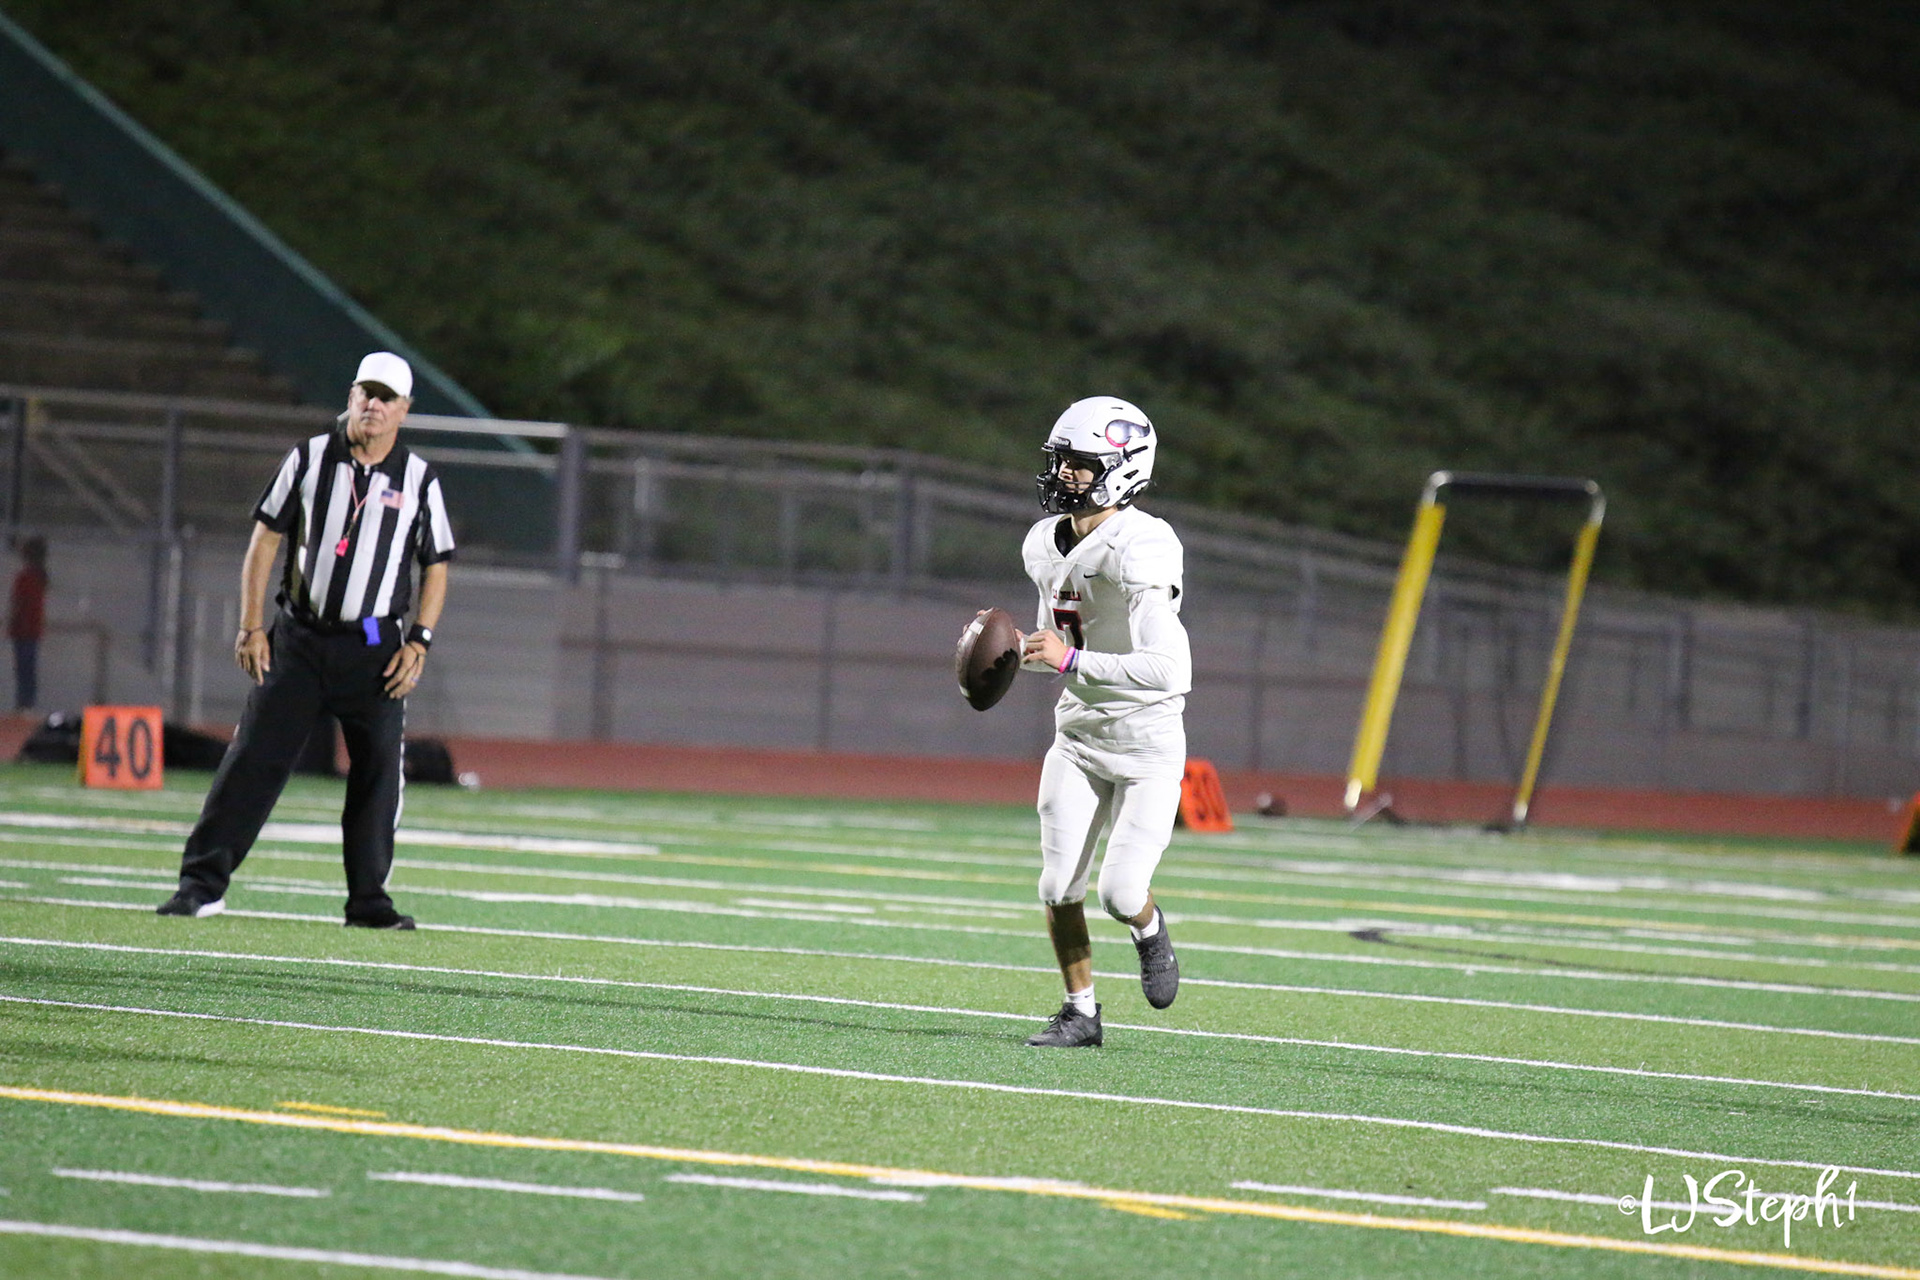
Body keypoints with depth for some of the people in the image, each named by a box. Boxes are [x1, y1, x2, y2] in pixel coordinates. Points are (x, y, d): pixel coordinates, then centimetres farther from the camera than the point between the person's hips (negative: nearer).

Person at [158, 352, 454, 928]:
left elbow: (436, 566, 9)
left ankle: (368, 898, 10)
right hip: (299, 639, -1)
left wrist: (419, 641, -3)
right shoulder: (309, 459, 3)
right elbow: (265, 539, 6)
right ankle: (202, 884, -4)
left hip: (374, 648, 1)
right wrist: (251, 626, -2)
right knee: (253, 757, -5)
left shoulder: (418, 479, 4)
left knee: (378, 769, -1)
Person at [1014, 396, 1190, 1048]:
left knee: (1121, 892, -11)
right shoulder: (1046, 546, 2)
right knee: (1059, 889, -1)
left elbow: (1171, 671, -31)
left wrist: (1072, 660, -30)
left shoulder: (1140, 552, -24)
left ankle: (1149, 930, 25)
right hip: (1078, 739, 6)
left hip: (1148, 747, -6)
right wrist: (1018, 650, -2)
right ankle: (1080, 1011, 17)